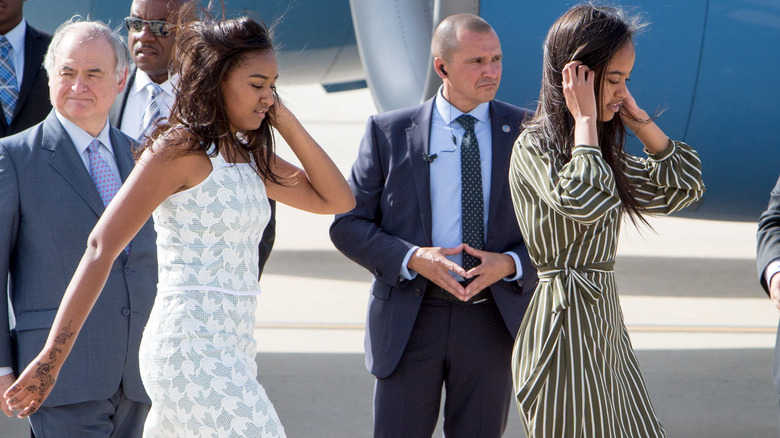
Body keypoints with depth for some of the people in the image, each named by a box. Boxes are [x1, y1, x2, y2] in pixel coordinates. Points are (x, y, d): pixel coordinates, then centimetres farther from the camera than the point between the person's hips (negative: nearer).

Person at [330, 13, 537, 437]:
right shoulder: (389, 132, 0)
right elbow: (348, 224, 0)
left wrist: (510, 264, -15)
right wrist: (413, 258, -16)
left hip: (493, 320, 1)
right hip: (411, 318, -1)